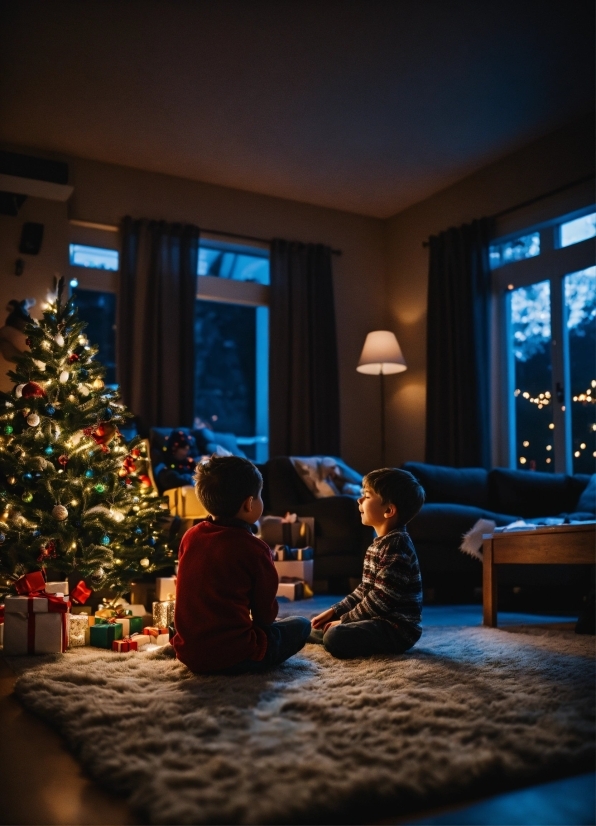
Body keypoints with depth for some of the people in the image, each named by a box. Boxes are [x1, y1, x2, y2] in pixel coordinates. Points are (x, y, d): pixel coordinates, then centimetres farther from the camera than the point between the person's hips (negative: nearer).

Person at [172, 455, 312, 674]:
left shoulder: (190, 537, 1)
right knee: (300, 625, 10)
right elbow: (265, 612, -4)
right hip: (232, 656, -6)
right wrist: (262, 623, 19)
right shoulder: (254, 548, -14)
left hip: (188, 652, 7)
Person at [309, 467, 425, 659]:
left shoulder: (396, 545, -20)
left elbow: (381, 598, -23)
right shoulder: (381, 542, 14)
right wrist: (334, 611, 10)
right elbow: (365, 590, 19)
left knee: (335, 637, -27)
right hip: (380, 620, 11)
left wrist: (344, 620, -14)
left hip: (397, 627, -11)